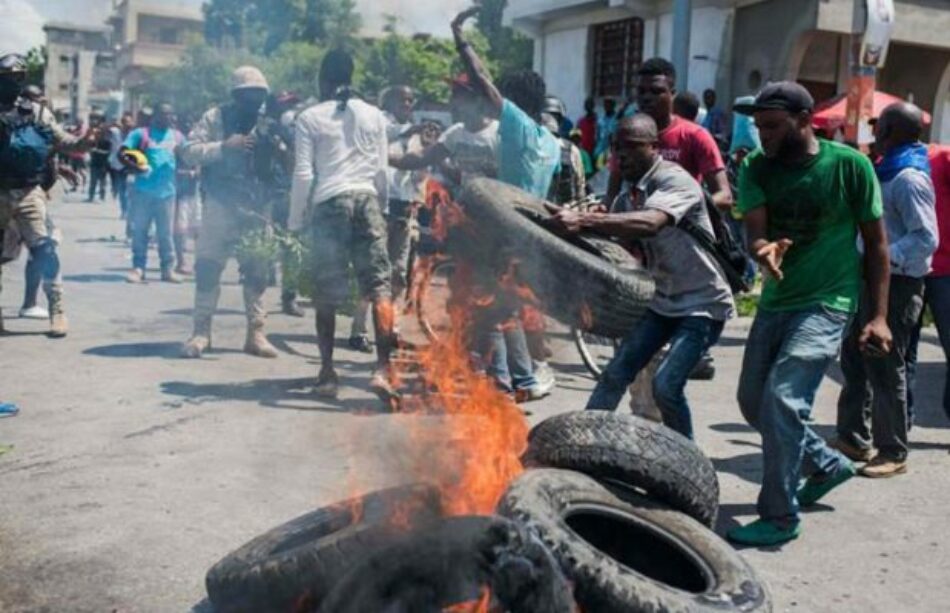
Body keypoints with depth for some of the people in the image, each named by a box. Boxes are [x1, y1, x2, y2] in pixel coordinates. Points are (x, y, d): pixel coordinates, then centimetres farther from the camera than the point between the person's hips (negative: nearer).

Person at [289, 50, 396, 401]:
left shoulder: (310, 118, 2)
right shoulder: (373, 115, 9)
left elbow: (303, 173, -1)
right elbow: (382, 170, 10)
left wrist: (297, 219, 6)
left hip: (329, 204, -1)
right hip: (367, 200, 2)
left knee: (327, 294, 7)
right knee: (380, 286, -3)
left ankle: (327, 372, 15)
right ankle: (383, 368, -16)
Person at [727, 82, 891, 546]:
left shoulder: (850, 166, -10)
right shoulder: (756, 168, -1)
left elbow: (875, 242, -4)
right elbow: (754, 231, -13)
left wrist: (878, 316, -8)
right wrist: (764, 250, -38)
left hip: (826, 304, -6)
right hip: (775, 301, 6)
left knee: (783, 399, -18)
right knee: (754, 402, 12)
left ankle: (780, 517, -3)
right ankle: (826, 464, 35)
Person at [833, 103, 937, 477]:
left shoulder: (909, 179, -16)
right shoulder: (887, 173, 15)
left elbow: (926, 238, -22)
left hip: (895, 285, -10)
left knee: (885, 369, -3)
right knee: (855, 361, 15)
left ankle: (893, 453, 7)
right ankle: (853, 439, 26)